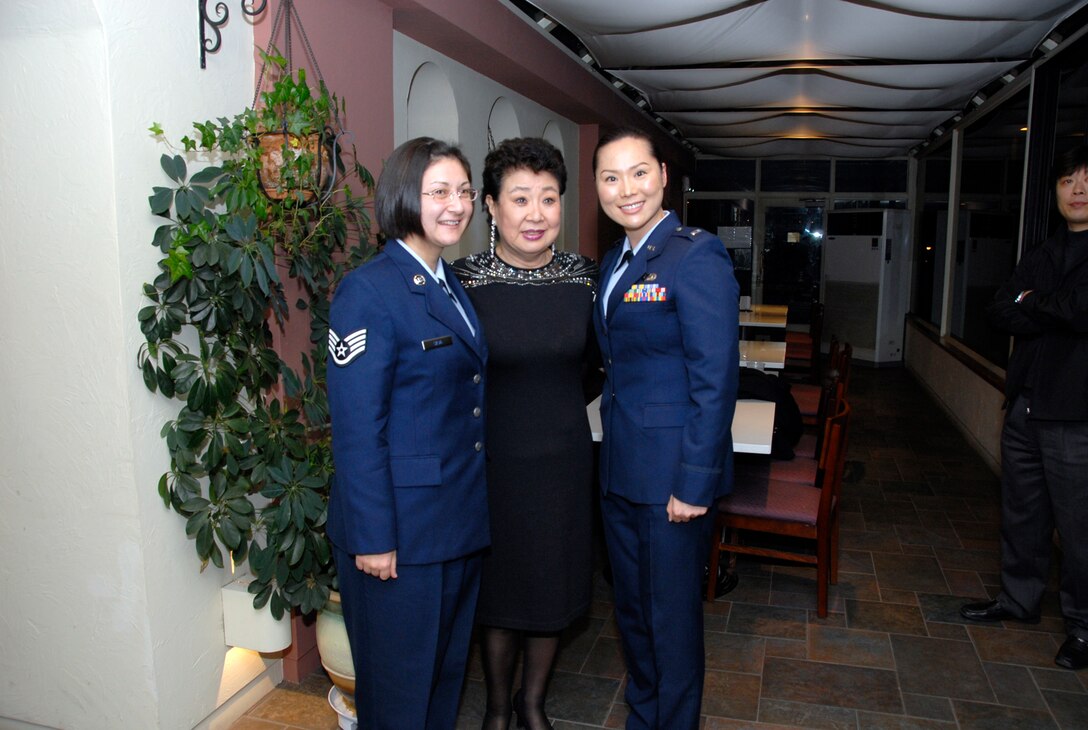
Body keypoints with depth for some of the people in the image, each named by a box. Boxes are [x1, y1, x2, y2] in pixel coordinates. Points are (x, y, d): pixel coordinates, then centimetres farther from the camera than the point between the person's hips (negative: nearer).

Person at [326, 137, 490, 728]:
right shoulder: (368, 290, -16)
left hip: (461, 518, 8)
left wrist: (476, 502, 12)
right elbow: (356, 427, -18)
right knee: (399, 679, 11)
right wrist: (372, 537, -18)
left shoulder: (453, 286, 10)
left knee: (449, 663, 22)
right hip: (402, 524, -8)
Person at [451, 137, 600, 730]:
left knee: (552, 590, 17)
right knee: (497, 592, 14)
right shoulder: (465, 280, -12)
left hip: (562, 460, 3)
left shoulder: (584, 276, -3)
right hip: (490, 462, -3)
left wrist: (552, 408, 10)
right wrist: (501, 413, -1)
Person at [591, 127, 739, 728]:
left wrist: (694, 482, -20)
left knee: (672, 616, 9)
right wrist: (613, 444, 12)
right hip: (620, 469, 8)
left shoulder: (696, 256, -15)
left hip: (673, 473, -8)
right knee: (631, 607, 22)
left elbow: (715, 379, -19)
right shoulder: (614, 261, 11)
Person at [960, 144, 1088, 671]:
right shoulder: (1042, 256, 13)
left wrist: (1035, 303, -7)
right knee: (1022, 513, 17)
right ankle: (1019, 598, 34)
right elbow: (1001, 313, 2)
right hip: (1026, 405, 6)